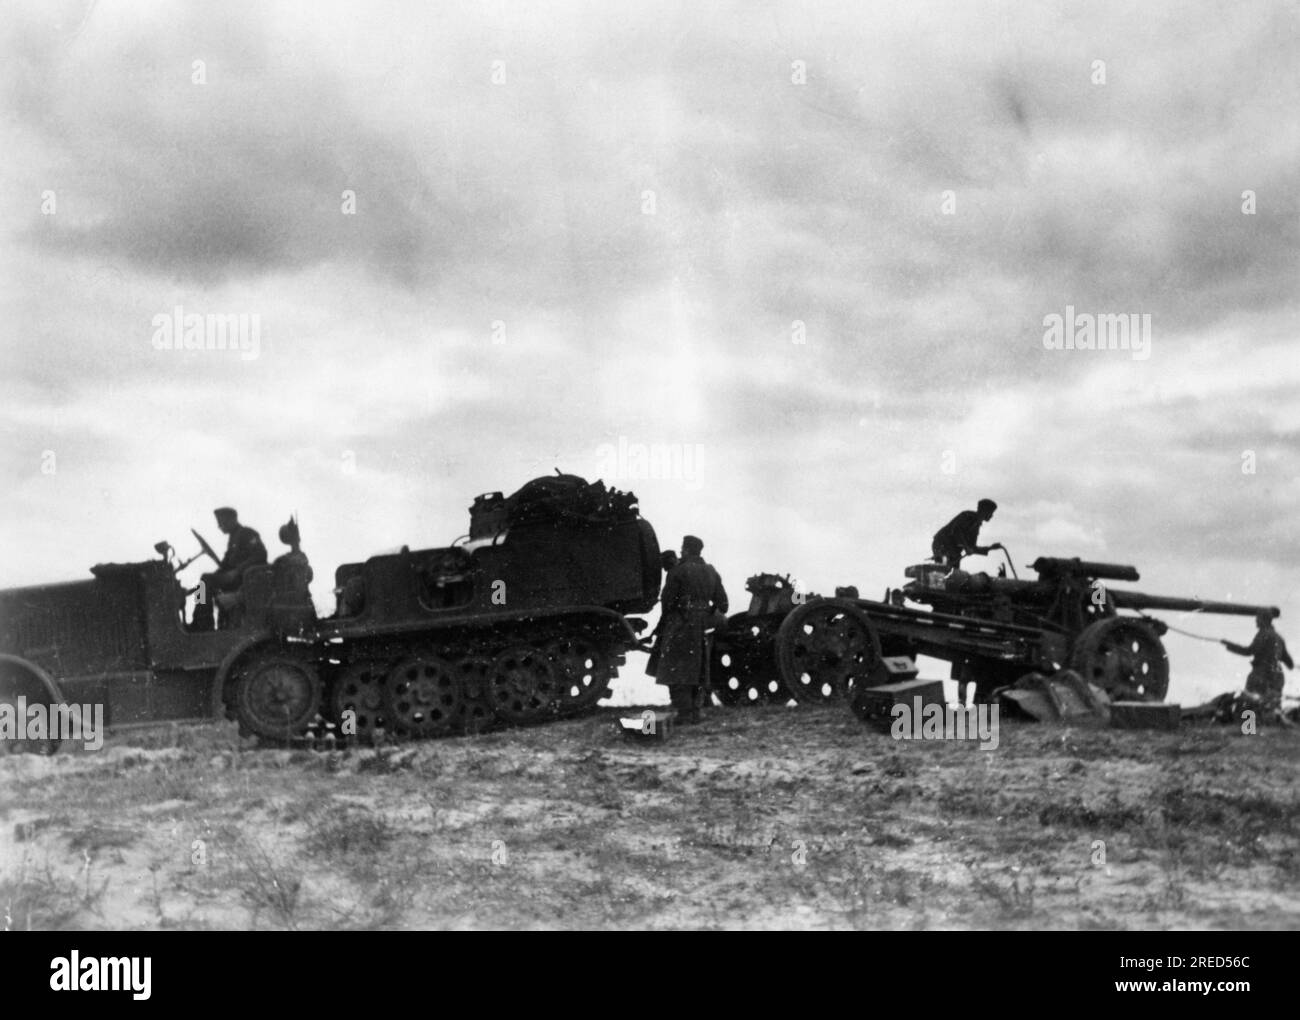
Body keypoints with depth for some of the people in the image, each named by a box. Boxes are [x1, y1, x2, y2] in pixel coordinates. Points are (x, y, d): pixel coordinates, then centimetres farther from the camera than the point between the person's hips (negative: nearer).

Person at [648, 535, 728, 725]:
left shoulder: (679, 571, -11)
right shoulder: (711, 573, 7)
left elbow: (667, 601, -11)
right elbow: (722, 604, 7)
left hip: (680, 626, -6)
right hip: (702, 628, 6)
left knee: (677, 670, -2)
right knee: (699, 671, 13)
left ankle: (684, 712, -8)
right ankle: (695, 712, 13)